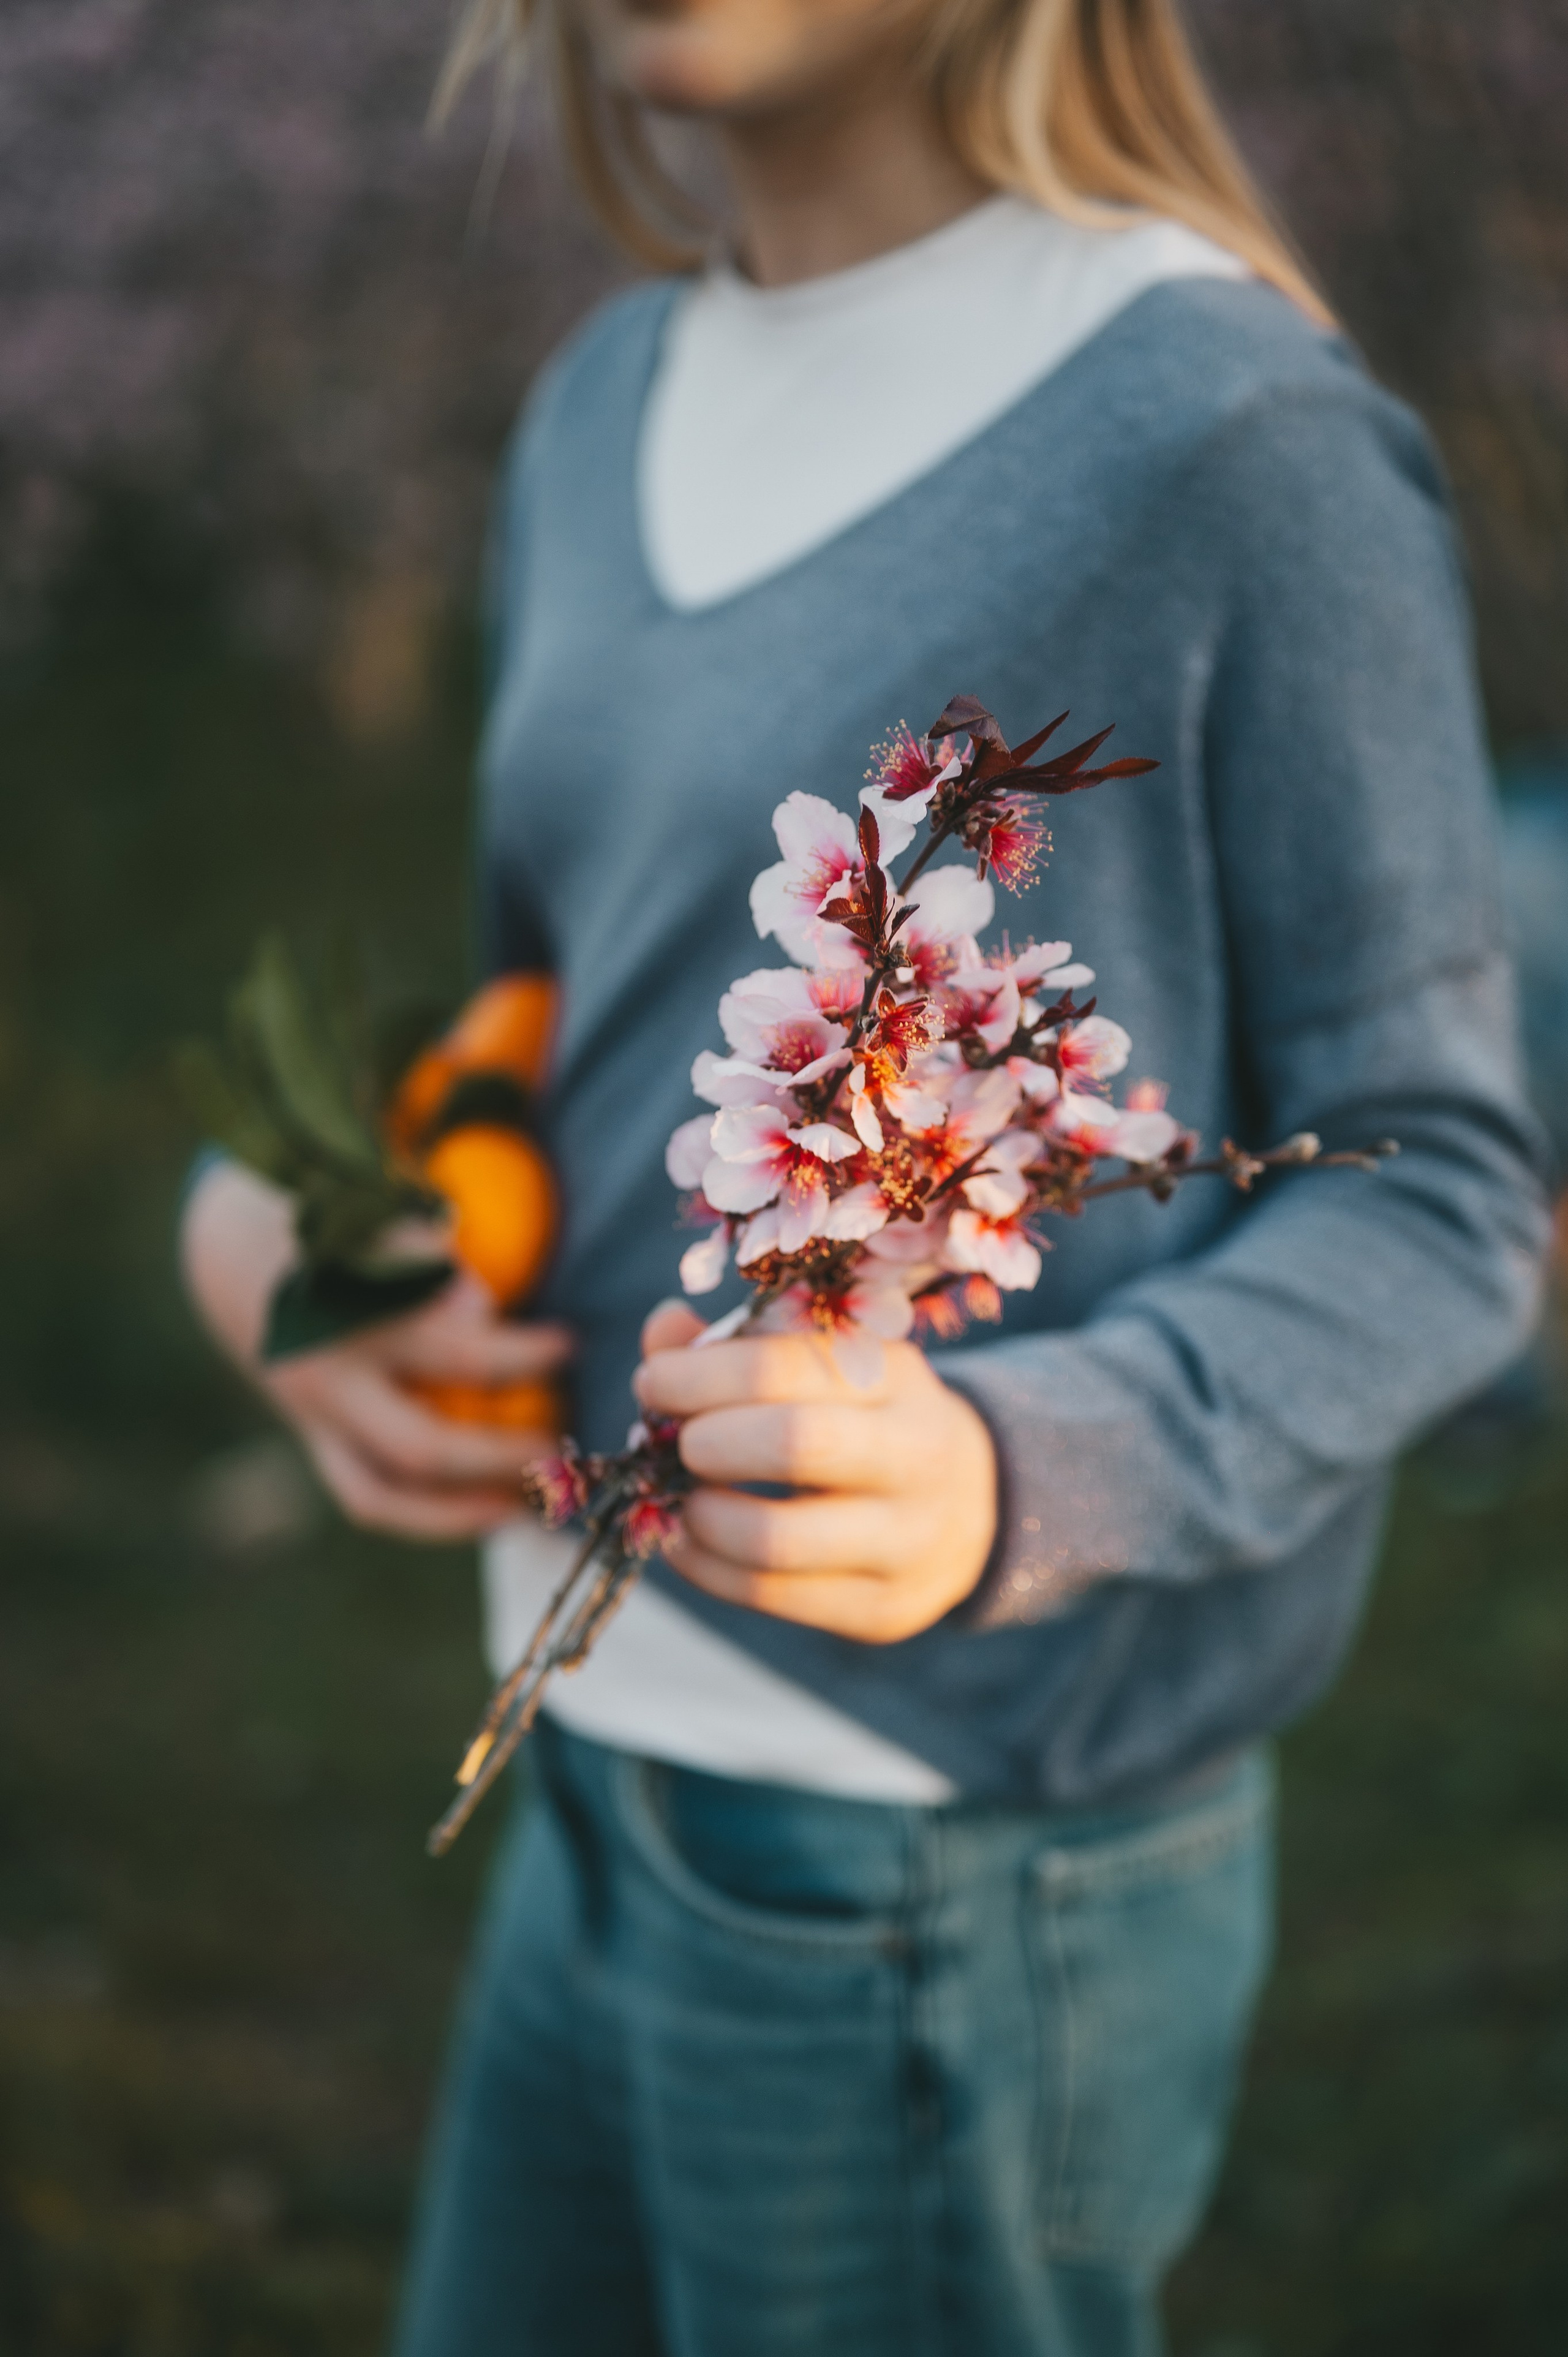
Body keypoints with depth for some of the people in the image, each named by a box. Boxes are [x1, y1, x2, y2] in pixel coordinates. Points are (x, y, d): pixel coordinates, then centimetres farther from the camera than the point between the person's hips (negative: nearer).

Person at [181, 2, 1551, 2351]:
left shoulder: (1247, 432, -14)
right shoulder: (608, 412, 8)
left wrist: (1011, 1474, -29)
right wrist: (262, 1217, -2)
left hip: (949, 1864, -7)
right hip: (616, 1796, 7)